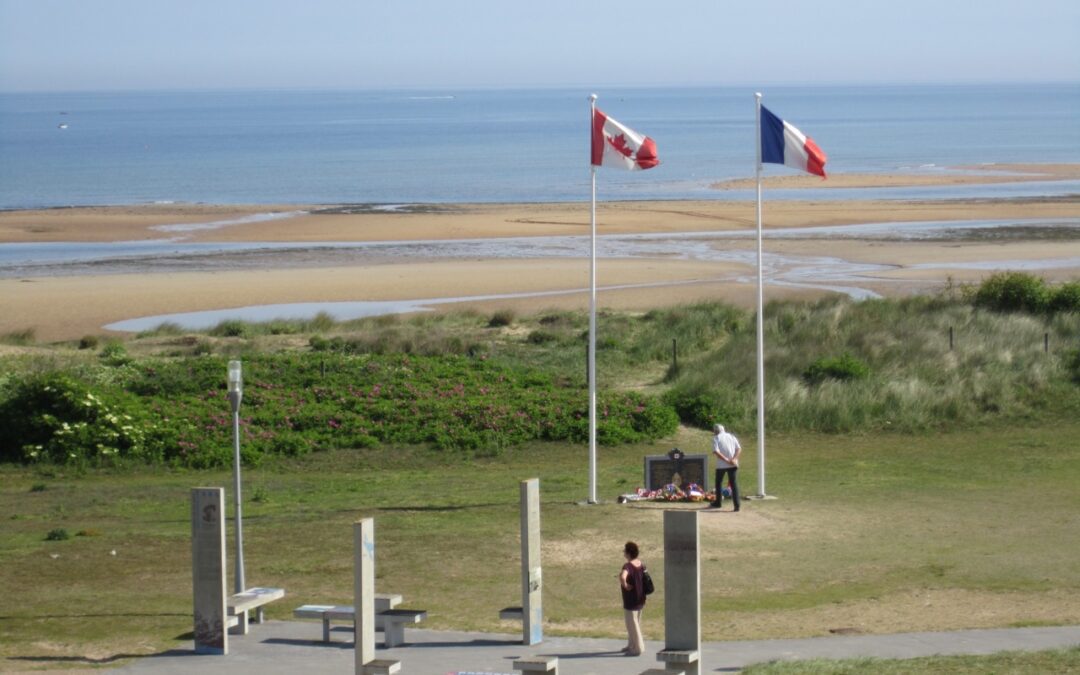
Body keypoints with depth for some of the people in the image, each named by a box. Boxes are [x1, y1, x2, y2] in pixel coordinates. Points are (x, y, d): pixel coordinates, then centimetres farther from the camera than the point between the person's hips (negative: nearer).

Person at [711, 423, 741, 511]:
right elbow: (739, 449, 1)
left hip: (721, 465, -3)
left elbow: (716, 451, -15)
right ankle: (737, 504, -11)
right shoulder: (732, 436, 12)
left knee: (719, 482, 17)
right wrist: (734, 459, -11)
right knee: (734, 483, 0)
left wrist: (726, 460, -17)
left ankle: (718, 502, 28)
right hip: (733, 464, 3)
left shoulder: (716, 438, -1)